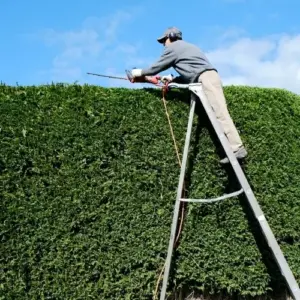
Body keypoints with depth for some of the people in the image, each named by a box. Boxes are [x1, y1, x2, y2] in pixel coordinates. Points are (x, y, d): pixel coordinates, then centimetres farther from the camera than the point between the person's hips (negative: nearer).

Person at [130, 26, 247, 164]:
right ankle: (236, 148, -7)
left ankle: (237, 148, -24)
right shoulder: (187, 47, 35)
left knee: (221, 115, -17)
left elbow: (156, 67, 13)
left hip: (206, 79, -9)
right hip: (210, 77, 9)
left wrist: (140, 72, 27)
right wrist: (173, 79, 30)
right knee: (220, 115, 0)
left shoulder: (172, 48, 8)